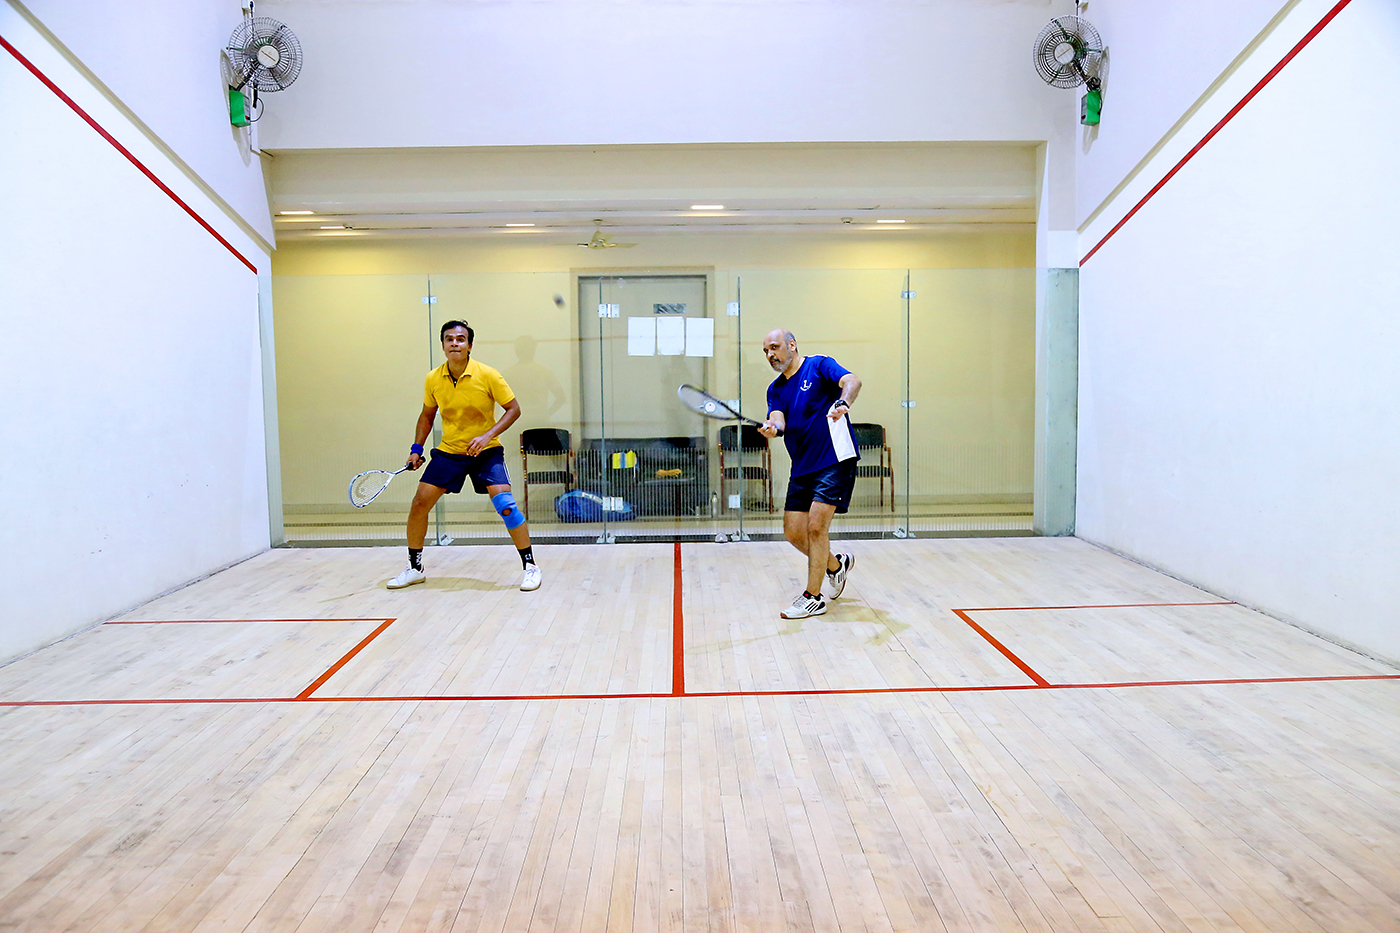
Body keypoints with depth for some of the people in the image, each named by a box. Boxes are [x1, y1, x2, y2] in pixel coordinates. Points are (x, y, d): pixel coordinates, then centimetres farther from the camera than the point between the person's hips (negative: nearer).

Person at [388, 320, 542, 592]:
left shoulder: (487, 375, -14)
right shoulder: (433, 380, -3)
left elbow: (513, 409, -9)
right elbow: (427, 414, 14)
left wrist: (488, 435, -21)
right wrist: (416, 449, 5)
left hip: (485, 451, -4)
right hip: (448, 452, 4)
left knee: (504, 503, -20)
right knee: (419, 503, -2)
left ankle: (530, 565, -5)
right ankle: (415, 567, 18)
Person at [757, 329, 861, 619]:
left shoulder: (819, 366, -3)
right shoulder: (775, 389, 13)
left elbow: (852, 382, -21)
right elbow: (778, 419, -5)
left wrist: (842, 404, -42)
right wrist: (772, 428, -29)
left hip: (835, 460, -7)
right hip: (802, 467, 7)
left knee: (816, 526, -12)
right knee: (793, 532, 5)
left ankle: (814, 597, 2)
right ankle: (836, 565, 32)